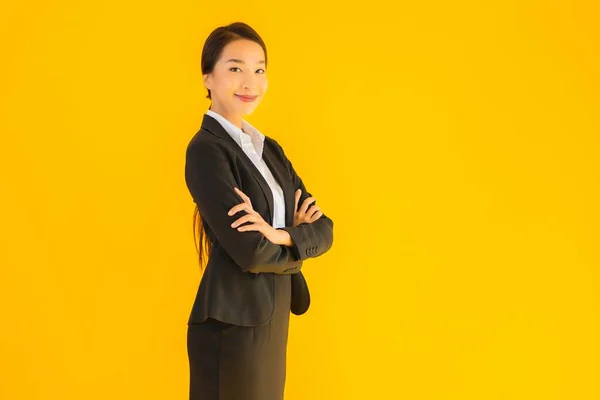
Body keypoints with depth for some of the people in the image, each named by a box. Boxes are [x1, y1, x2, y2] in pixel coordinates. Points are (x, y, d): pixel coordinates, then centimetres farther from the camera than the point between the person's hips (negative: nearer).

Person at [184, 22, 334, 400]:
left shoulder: (270, 149, 10)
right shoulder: (206, 149, -14)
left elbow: (323, 230, 3)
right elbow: (250, 252, -22)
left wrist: (279, 234, -16)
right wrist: (298, 246, -3)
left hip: (274, 319, 8)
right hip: (233, 322, -7)